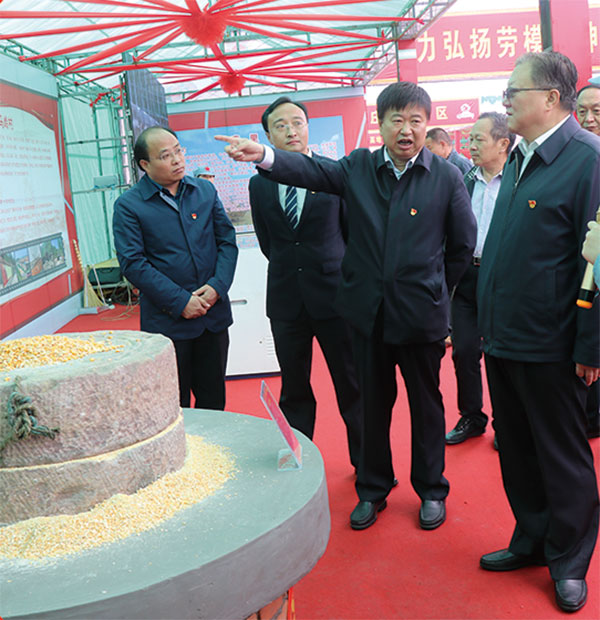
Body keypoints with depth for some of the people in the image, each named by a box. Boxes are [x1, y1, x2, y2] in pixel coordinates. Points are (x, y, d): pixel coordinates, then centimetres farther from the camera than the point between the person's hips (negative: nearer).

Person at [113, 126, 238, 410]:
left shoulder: (205, 190, 8)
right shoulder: (128, 205, -5)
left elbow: (227, 240, 8)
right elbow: (133, 263, -10)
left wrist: (217, 286, -8)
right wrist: (180, 302, -15)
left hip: (214, 315, 4)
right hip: (167, 320, -3)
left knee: (214, 401, 14)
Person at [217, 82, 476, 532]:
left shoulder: (447, 177, -3)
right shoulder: (359, 167, 2)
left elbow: (463, 246, 4)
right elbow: (311, 171, -13)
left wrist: (431, 290, 7)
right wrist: (264, 156, -30)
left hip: (421, 315, -1)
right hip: (369, 310, 2)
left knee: (426, 404, 12)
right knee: (374, 402, 14)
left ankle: (432, 490, 32)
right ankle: (373, 489, 32)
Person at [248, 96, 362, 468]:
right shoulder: (260, 184, 6)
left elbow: (355, 231, 5)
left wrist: (335, 273, 7)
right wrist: (291, 269, 10)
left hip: (334, 296, -2)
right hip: (286, 301, 2)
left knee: (352, 386, 7)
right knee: (294, 391, 11)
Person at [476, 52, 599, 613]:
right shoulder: (518, 160, 11)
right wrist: (489, 323, 14)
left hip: (548, 346, -7)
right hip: (503, 337, 8)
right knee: (515, 449, 18)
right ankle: (531, 540, 37)